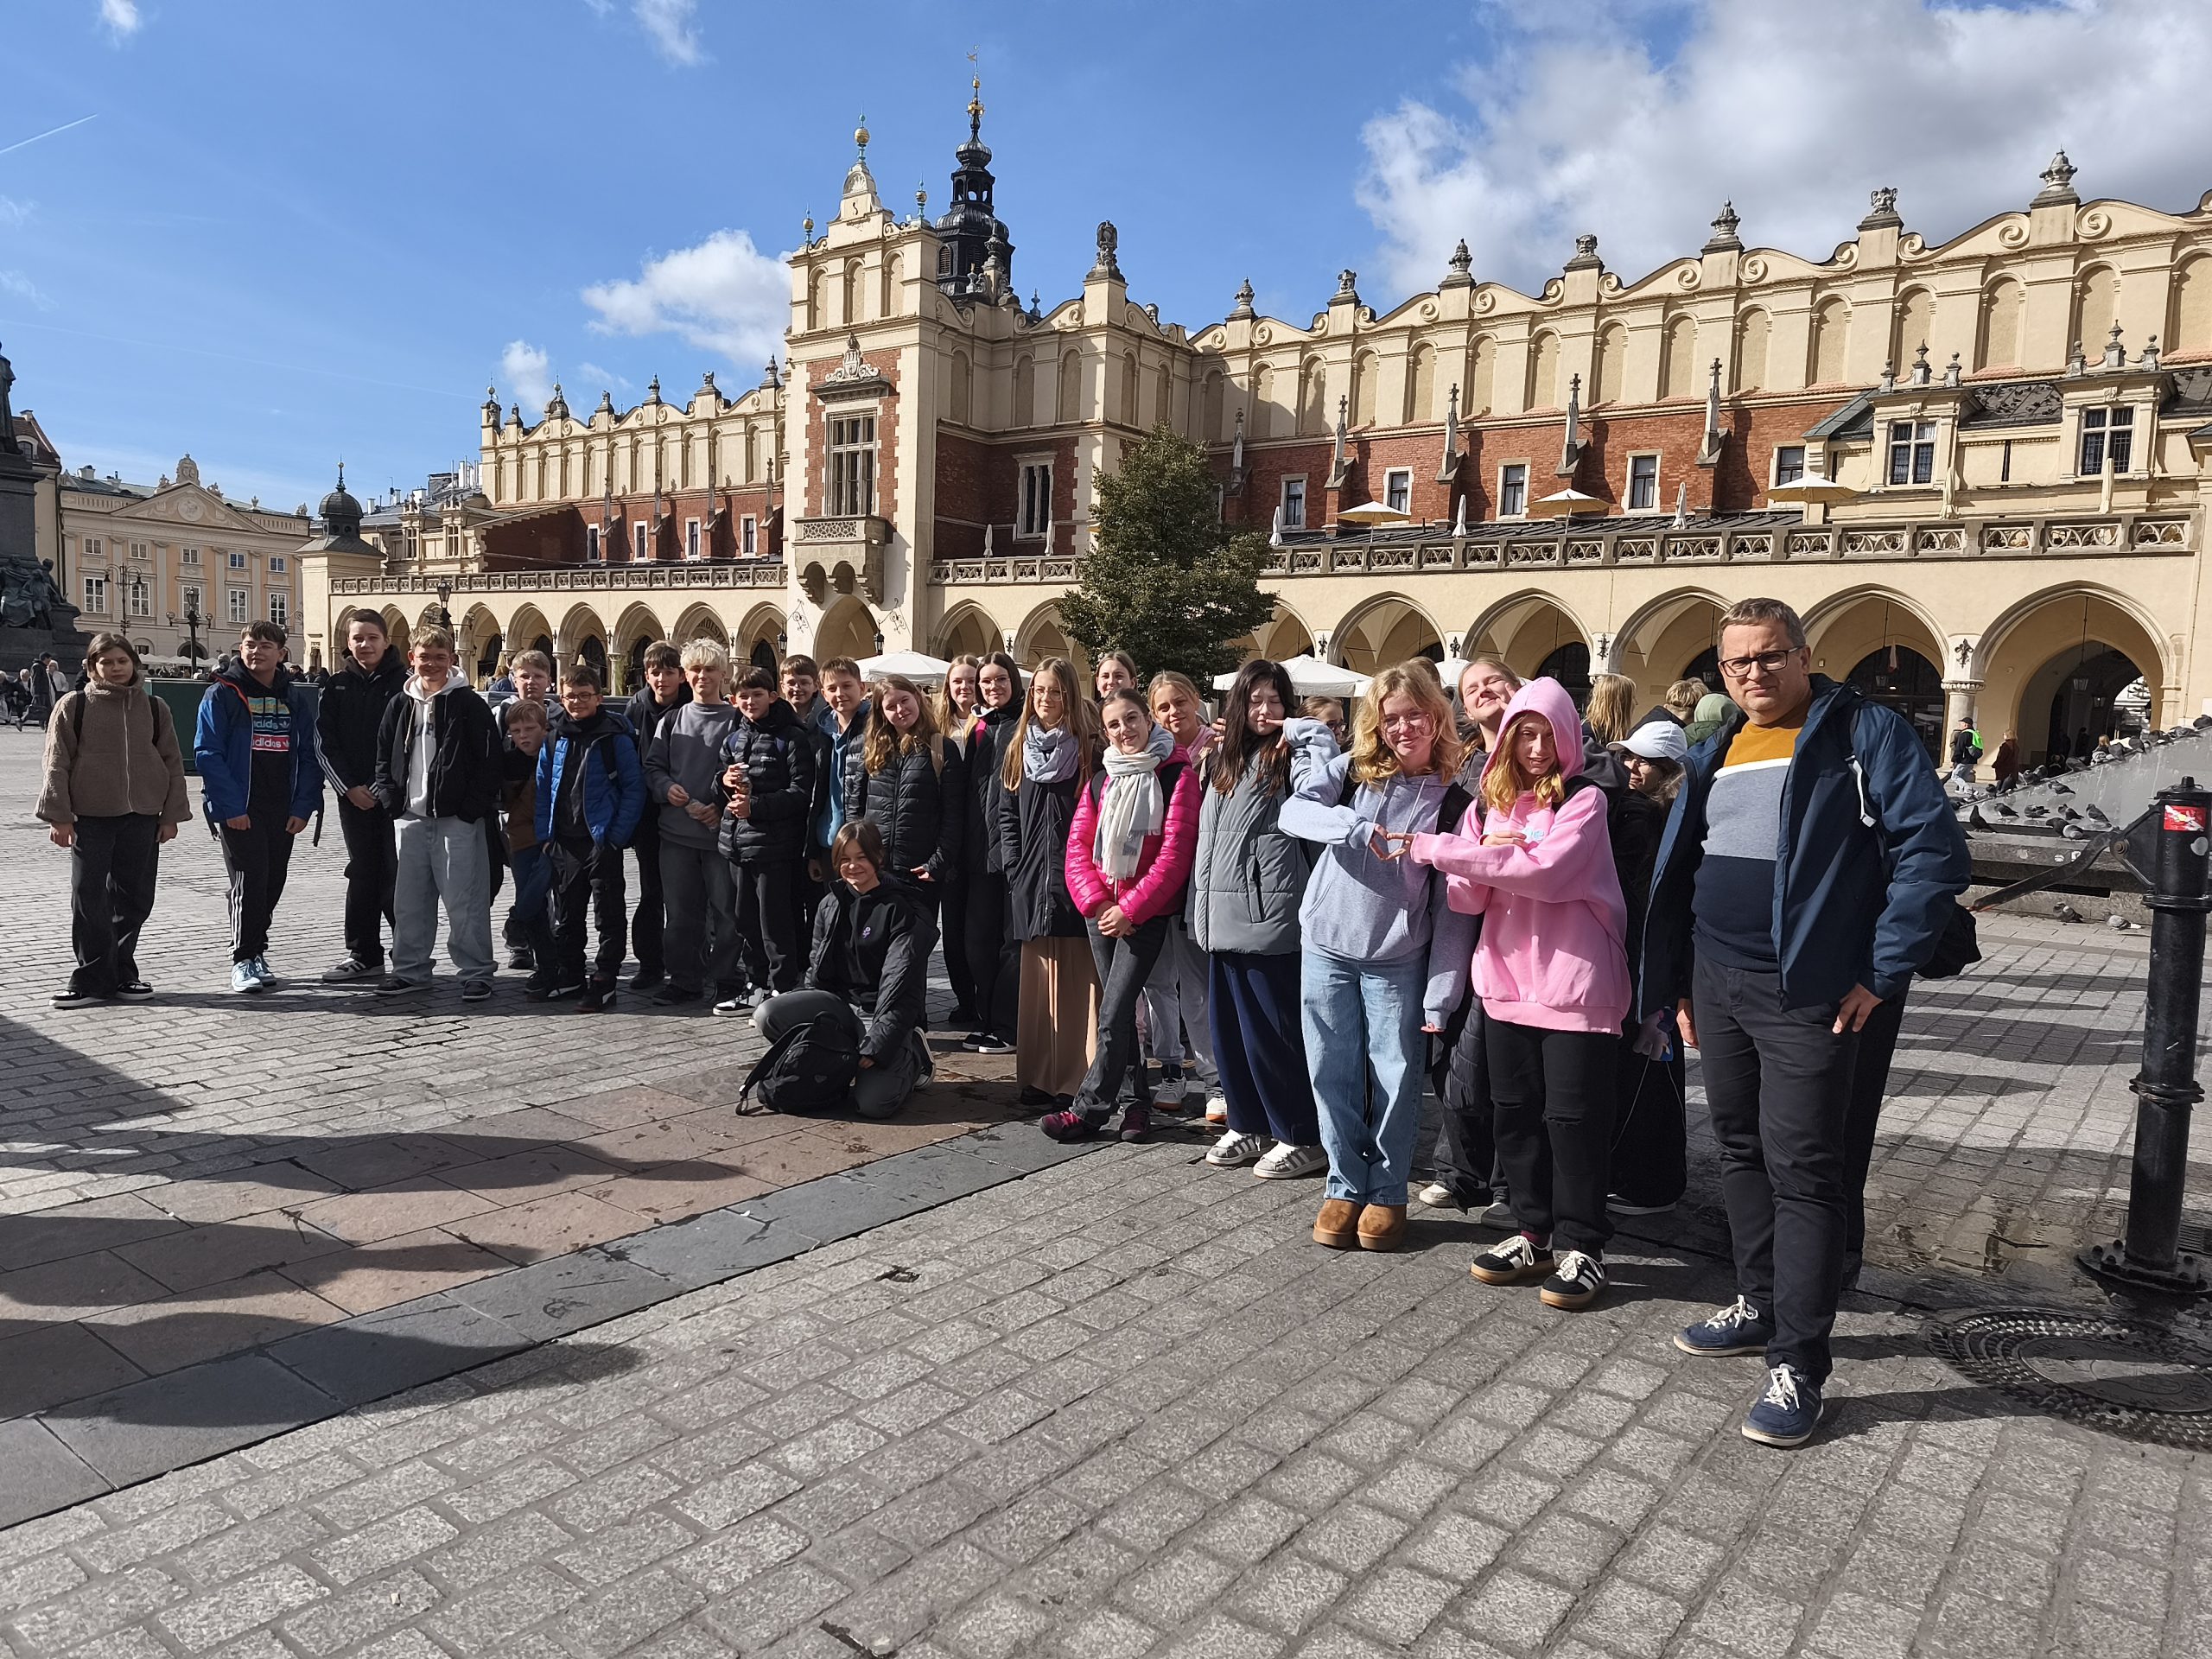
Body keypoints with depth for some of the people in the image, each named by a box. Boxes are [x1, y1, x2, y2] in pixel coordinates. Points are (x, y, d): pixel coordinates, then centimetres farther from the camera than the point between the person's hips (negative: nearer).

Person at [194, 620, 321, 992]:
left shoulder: (295, 698, 10)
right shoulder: (222, 695, -2)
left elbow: (309, 755, 9)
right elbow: (207, 753, -8)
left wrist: (303, 807, -2)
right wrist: (230, 807, -15)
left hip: (283, 811, 4)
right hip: (239, 811, -4)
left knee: (273, 884, 10)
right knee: (249, 882, -9)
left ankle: (256, 951, 25)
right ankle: (243, 961, -1)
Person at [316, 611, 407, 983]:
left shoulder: (403, 683, -3)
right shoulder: (337, 686, 9)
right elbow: (324, 741, 6)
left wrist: (379, 788, -11)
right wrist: (349, 787, -5)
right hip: (352, 795, 4)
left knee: (395, 873, -4)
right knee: (361, 873, 9)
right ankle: (363, 955, 16)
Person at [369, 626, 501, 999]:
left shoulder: (470, 705, -2)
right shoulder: (400, 705, 13)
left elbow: (489, 761, -6)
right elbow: (384, 756, 19)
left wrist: (471, 809, -12)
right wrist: (391, 799, 5)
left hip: (458, 819, -5)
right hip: (411, 818, 5)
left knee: (465, 900, -2)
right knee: (409, 900, 11)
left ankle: (475, 972, 6)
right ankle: (409, 969, 23)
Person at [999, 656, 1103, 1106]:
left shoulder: (1090, 750, 0)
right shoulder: (1019, 748, 13)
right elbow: (1007, 814, 16)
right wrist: (1015, 865, 5)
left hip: (1077, 882, -4)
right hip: (1031, 883, 4)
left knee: (1079, 981, -3)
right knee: (1039, 983, 7)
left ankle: (1080, 1081, 2)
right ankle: (1040, 1078, 14)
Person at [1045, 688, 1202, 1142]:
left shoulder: (1177, 775, -5)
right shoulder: (1100, 779, 11)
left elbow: (1175, 852, -12)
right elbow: (1078, 845, 6)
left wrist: (1130, 909, -15)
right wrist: (1097, 902, -9)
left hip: (1146, 912, -5)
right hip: (1100, 910, 5)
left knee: (1113, 1013, -10)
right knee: (1120, 1009, 9)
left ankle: (1086, 1110, -2)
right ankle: (1138, 1101, 21)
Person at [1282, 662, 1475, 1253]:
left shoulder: (1454, 803, -1)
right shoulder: (1351, 772, 4)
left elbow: (1453, 909, -4)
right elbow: (1293, 811, -13)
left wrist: (1441, 995, -9)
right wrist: (1359, 829, -29)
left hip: (1399, 961, -1)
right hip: (1327, 948, 2)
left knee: (1396, 1080, 4)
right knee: (1333, 1075, 7)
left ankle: (1387, 1191, 22)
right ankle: (1344, 1187, 22)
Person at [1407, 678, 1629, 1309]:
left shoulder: (1583, 801, -4)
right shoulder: (1490, 804, 11)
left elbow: (1546, 871, -20)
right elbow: (1464, 898, 7)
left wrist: (1439, 848, -18)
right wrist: (1484, 856, -16)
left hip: (1575, 982, -5)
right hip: (1507, 980, 6)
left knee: (1573, 1114, 0)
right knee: (1515, 1109, 12)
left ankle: (1579, 1245, 12)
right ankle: (1535, 1234, 25)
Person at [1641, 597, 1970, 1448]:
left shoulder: (1866, 733, -7)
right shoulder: (1714, 754, 12)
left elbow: (1936, 853, -13)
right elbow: (1675, 875, 16)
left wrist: (1880, 974, -15)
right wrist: (1675, 986, 12)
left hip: (1807, 994, -6)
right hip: (1716, 986, 7)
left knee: (1801, 1169, -3)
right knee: (1740, 1150, 16)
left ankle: (1798, 1363, 5)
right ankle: (1759, 1305, 33)